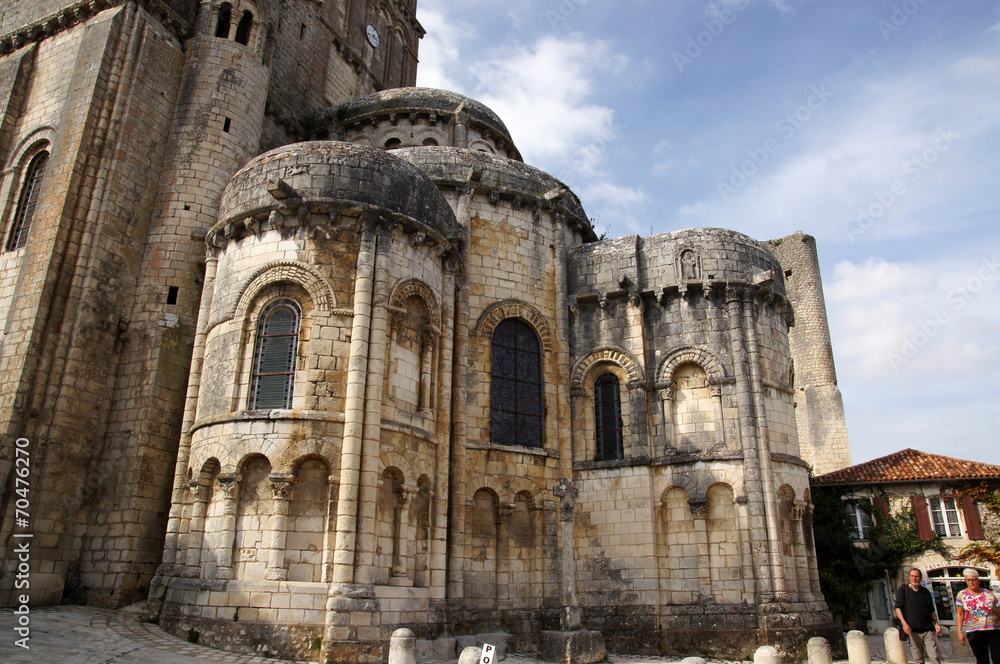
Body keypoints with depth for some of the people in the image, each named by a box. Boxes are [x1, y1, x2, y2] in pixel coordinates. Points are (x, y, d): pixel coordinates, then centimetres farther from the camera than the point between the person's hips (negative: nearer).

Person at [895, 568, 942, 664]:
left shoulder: (925, 592, 13)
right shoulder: (903, 589, 3)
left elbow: (931, 610, 20)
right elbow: (898, 607, -2)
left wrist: (936, 622, 5)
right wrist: (904, 623, -13)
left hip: (928, 629, 3)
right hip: (913, 630, -2)